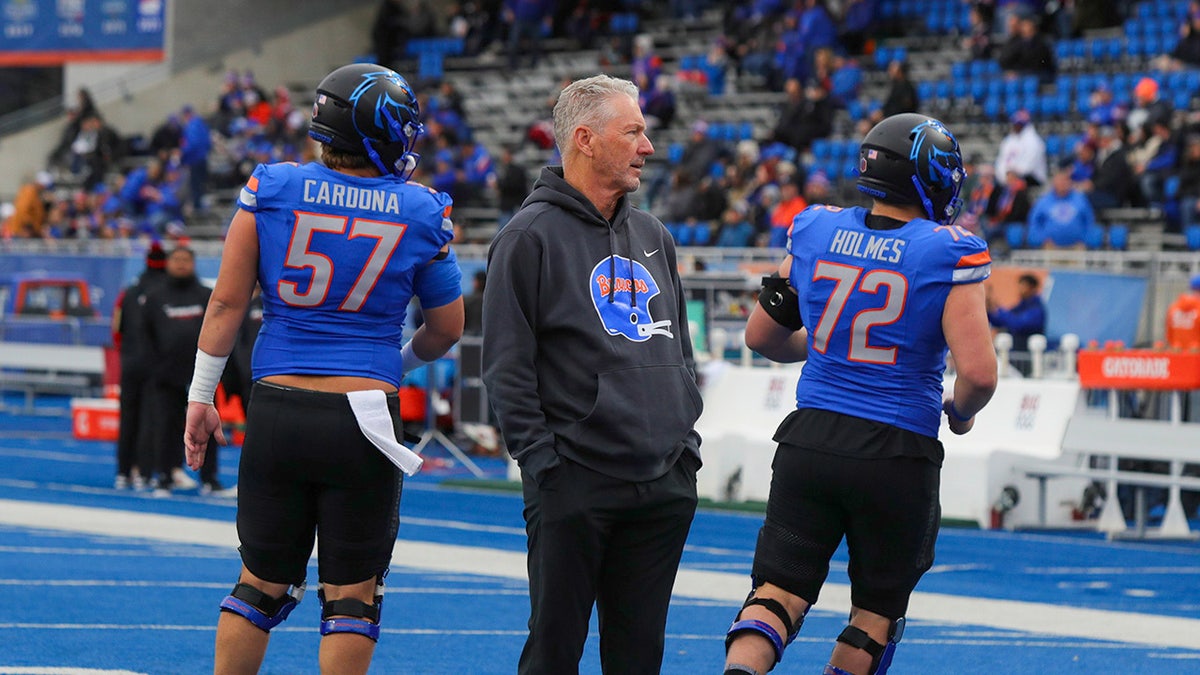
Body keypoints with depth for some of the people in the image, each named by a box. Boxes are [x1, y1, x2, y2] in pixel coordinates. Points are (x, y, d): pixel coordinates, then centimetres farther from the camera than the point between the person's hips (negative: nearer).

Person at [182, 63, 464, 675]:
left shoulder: (270, 189, 0)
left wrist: (201, 396, 10)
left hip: (276, 411, 2)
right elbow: (447, 329, 8)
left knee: (261, 583, 14)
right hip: (363, 418, -2)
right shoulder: (421, 214, -2)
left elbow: (227, 303, 1)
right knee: (351, 595, 5)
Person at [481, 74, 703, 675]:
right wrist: (541, 458, -14)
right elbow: (507, 367, -9)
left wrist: (685, 439, 12)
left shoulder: (652, 236, 16)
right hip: (574, 484, -6)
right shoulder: (531, 236, -5)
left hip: (665, 484, 6)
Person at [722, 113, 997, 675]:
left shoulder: (815, 232, 3)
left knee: (780, 589, 5)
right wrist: (961, 413, 5)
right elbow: (978, 373, -17)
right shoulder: (949, 255, -10)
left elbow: (761, 336, 12)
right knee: (878, 608, 14)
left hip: (810, 439, 3)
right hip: (898, 454, -3)